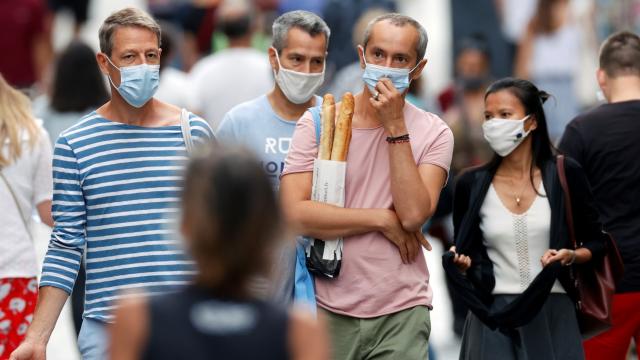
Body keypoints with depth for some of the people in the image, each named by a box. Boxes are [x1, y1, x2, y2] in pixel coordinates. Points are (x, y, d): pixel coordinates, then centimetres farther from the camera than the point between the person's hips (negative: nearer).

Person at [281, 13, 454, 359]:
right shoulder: (318, 122, 0)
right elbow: (295, 214, -11)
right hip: (329, 309, 0)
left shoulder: (433, 133, 2)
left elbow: (413, 214, -14)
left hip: (402, 314, 0)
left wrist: (395, 126, -12)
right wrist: (383, 220, -10)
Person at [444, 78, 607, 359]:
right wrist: (461, 263, -10)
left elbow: (596, 244, 7)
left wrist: (571, 257, -13)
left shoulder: (565, 175, 0)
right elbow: (464, 254, 12)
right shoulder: (472, 185, 4)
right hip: (492, 319, 1)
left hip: (553, 316, -1)